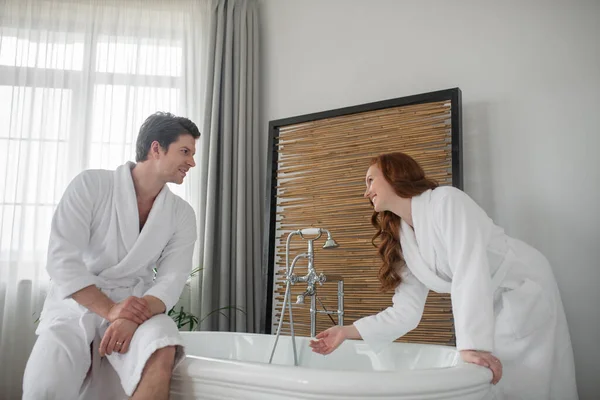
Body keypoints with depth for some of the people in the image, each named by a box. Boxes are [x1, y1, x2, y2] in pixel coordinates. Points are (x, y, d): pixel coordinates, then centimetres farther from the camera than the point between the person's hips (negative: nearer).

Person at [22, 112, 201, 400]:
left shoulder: (181, 213, 2)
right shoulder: (90, 184, -6)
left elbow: (172, 279, -6)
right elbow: (61, 259, -12)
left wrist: (134, 317, -26)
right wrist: (109, 310, -24)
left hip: (136, 305, 2)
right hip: (77, 302, -1)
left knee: (161, 355, -30)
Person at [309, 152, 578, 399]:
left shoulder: (446, 200, -21)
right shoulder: (402, 238, -1)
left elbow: (470, 270, -33)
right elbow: (405, 312, -4)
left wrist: (472, 344, -38)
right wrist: (347, 332, -12)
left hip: (525, 291, -6)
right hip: (486, 306, 6)